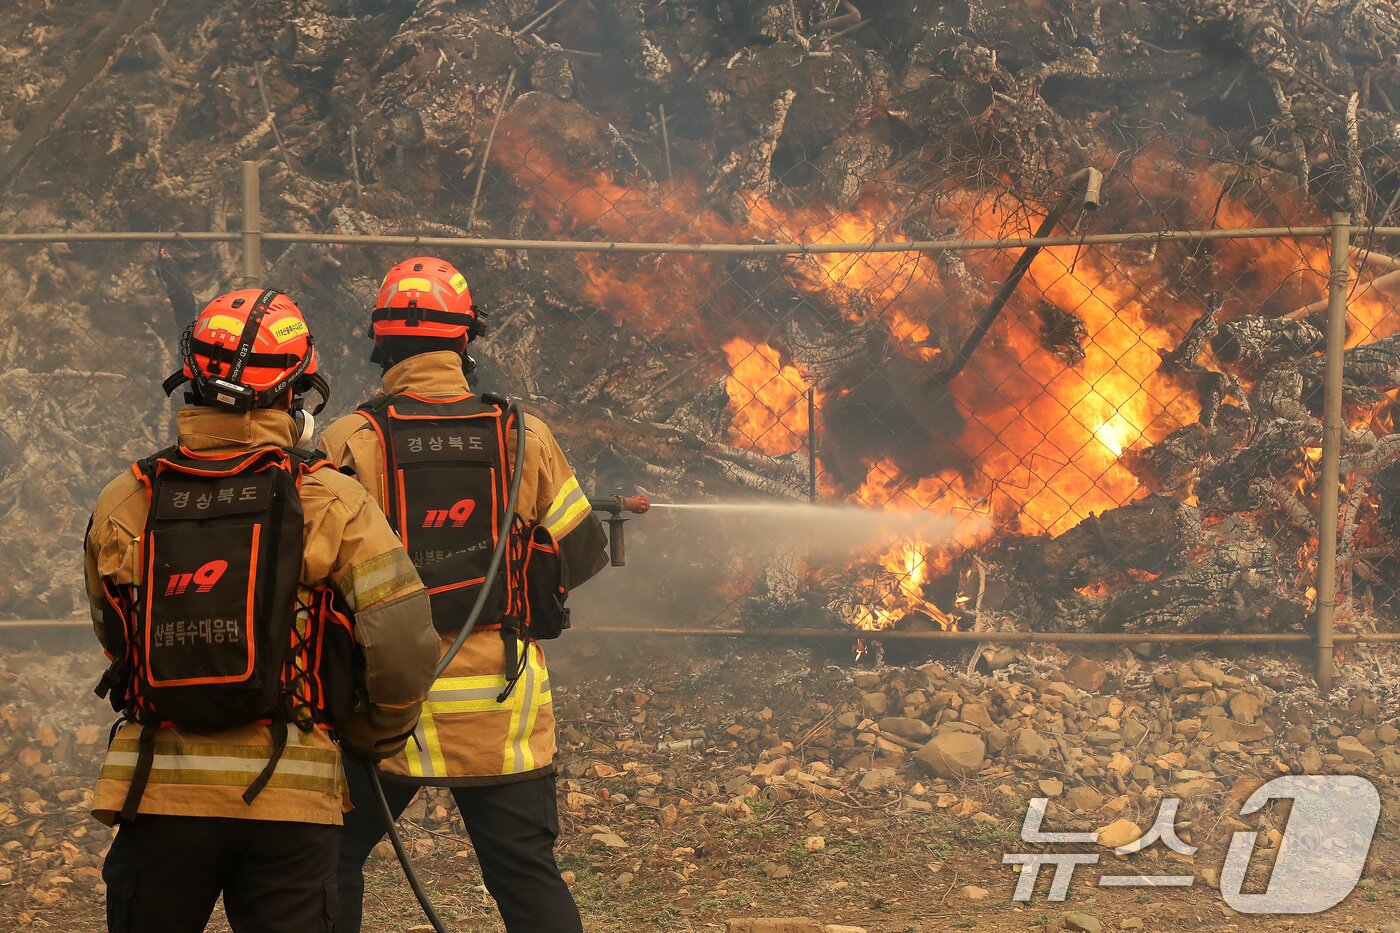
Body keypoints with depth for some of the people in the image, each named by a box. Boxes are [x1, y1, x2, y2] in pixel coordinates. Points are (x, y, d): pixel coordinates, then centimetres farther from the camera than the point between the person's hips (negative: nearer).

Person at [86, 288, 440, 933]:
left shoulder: (122, 505, 2)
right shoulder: (332, 503, -5)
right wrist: (376, 736, 9)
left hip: (159, 790, 2)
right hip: (291, 794, -2)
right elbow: (404, 643, -10)